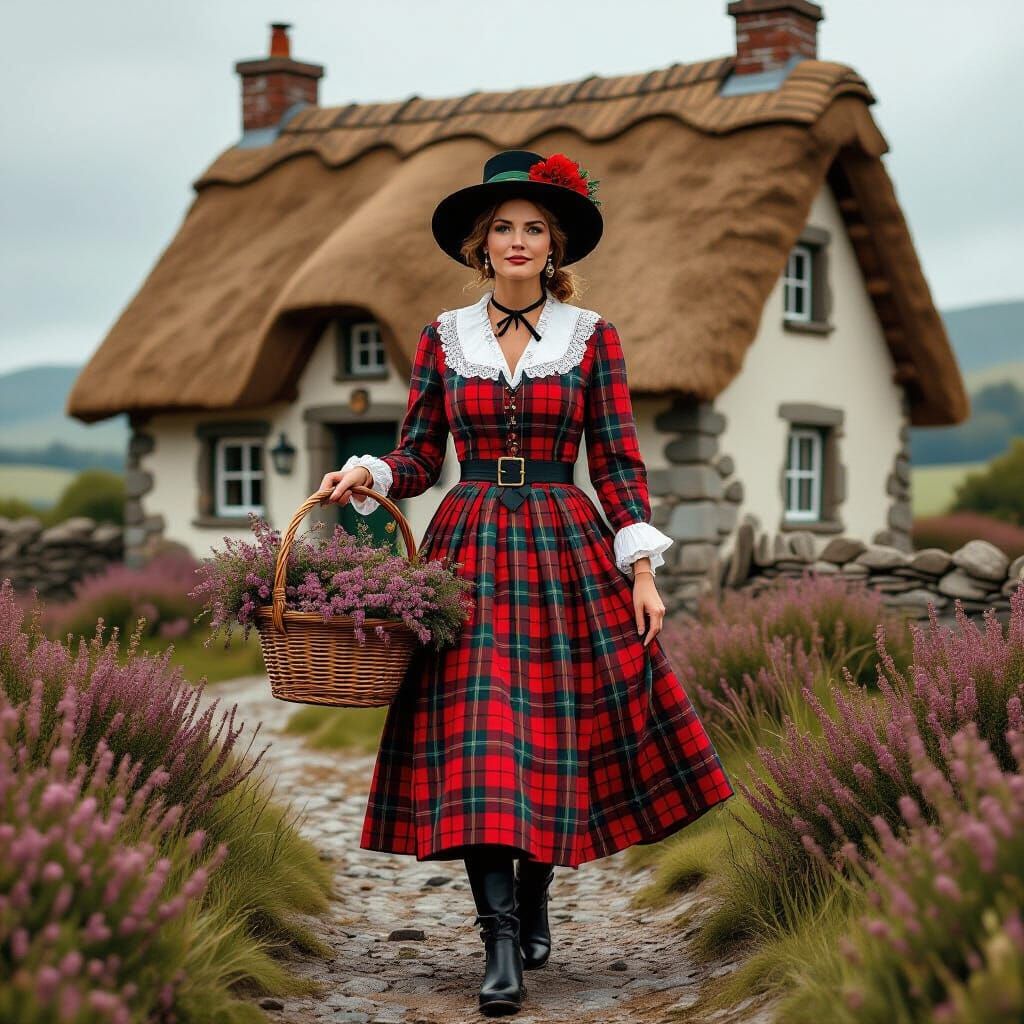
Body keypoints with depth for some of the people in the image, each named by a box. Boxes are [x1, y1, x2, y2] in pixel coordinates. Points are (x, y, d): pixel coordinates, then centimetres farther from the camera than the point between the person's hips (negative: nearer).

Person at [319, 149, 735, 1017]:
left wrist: (641, 568, -5)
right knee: (474, 744, -9)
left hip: (566, 551, 0)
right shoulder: (444, 338, 7)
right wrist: (368, 474, -12)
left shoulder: (591, 336, 4)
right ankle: (502, 947, -7)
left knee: (559, 735, 3)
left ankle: (535, 899, 28)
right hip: (469, 550, 0)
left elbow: (618, 461, 2)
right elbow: (419, 459, 8)